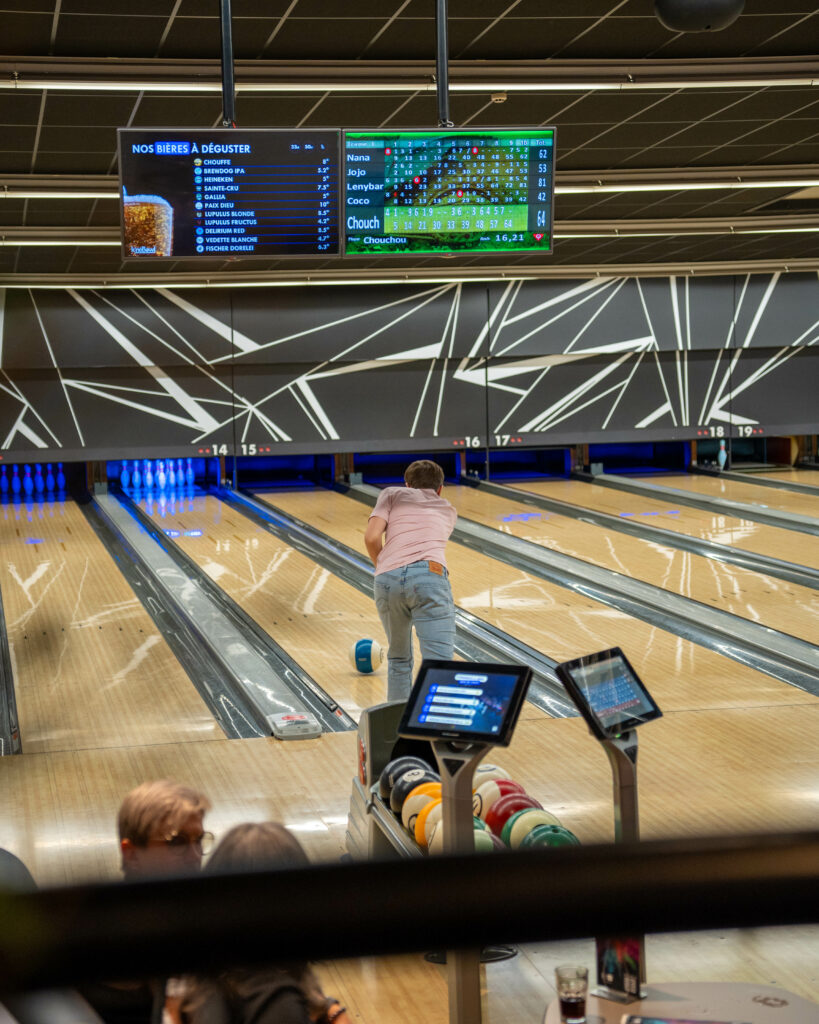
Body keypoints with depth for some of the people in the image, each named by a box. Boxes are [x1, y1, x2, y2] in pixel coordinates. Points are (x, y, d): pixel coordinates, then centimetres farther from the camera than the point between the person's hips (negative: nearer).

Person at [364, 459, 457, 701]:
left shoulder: (392, 495, 23)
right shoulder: (448, 511, 31)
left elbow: (372, 538, 7)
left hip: (387, 581, 1)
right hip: (429, 575, -1)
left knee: (398, 659, 22)